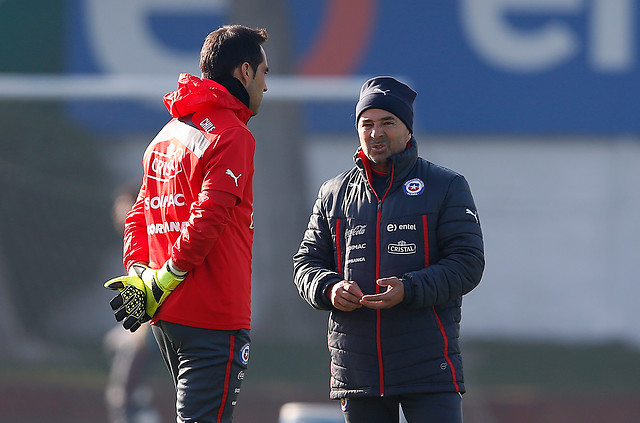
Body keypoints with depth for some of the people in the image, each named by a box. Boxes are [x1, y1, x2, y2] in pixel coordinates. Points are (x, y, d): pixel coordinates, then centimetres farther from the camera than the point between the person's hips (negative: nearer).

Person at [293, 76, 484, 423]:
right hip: (355, 365, 4)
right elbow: (307, 262, 16)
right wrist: (329, 289, -8)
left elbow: (468, 263, -4)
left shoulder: (446, 187, 4)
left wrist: (408, 290, -20)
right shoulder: (334, 194, 15)